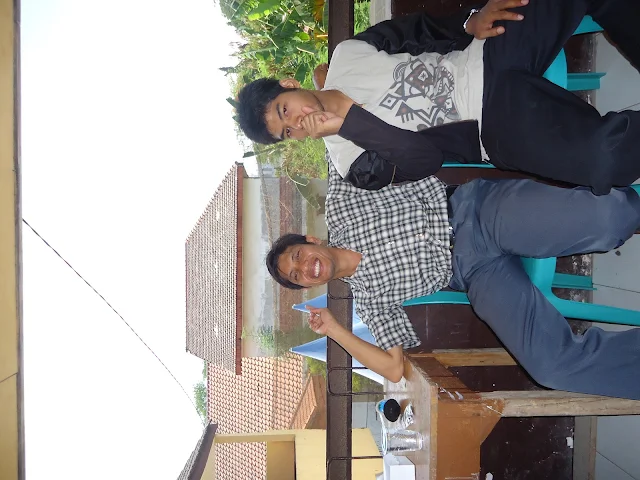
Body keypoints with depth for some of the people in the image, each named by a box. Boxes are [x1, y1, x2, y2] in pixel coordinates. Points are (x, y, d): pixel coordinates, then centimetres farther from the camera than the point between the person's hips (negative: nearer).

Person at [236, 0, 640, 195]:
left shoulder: (345, 56, 4)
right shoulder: (351, 159, -7)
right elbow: (426, 159, -18)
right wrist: (347, 121, -25)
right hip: (499, 122, -6)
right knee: (607, 158, -31)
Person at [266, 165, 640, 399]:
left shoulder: (338, 207, 9)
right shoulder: (367, 296, 9)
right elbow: (394, 368, 6)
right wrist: (334, 330, 0)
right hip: (478, 273, 1)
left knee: (604, 219, -31)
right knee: (551, 364, -26)